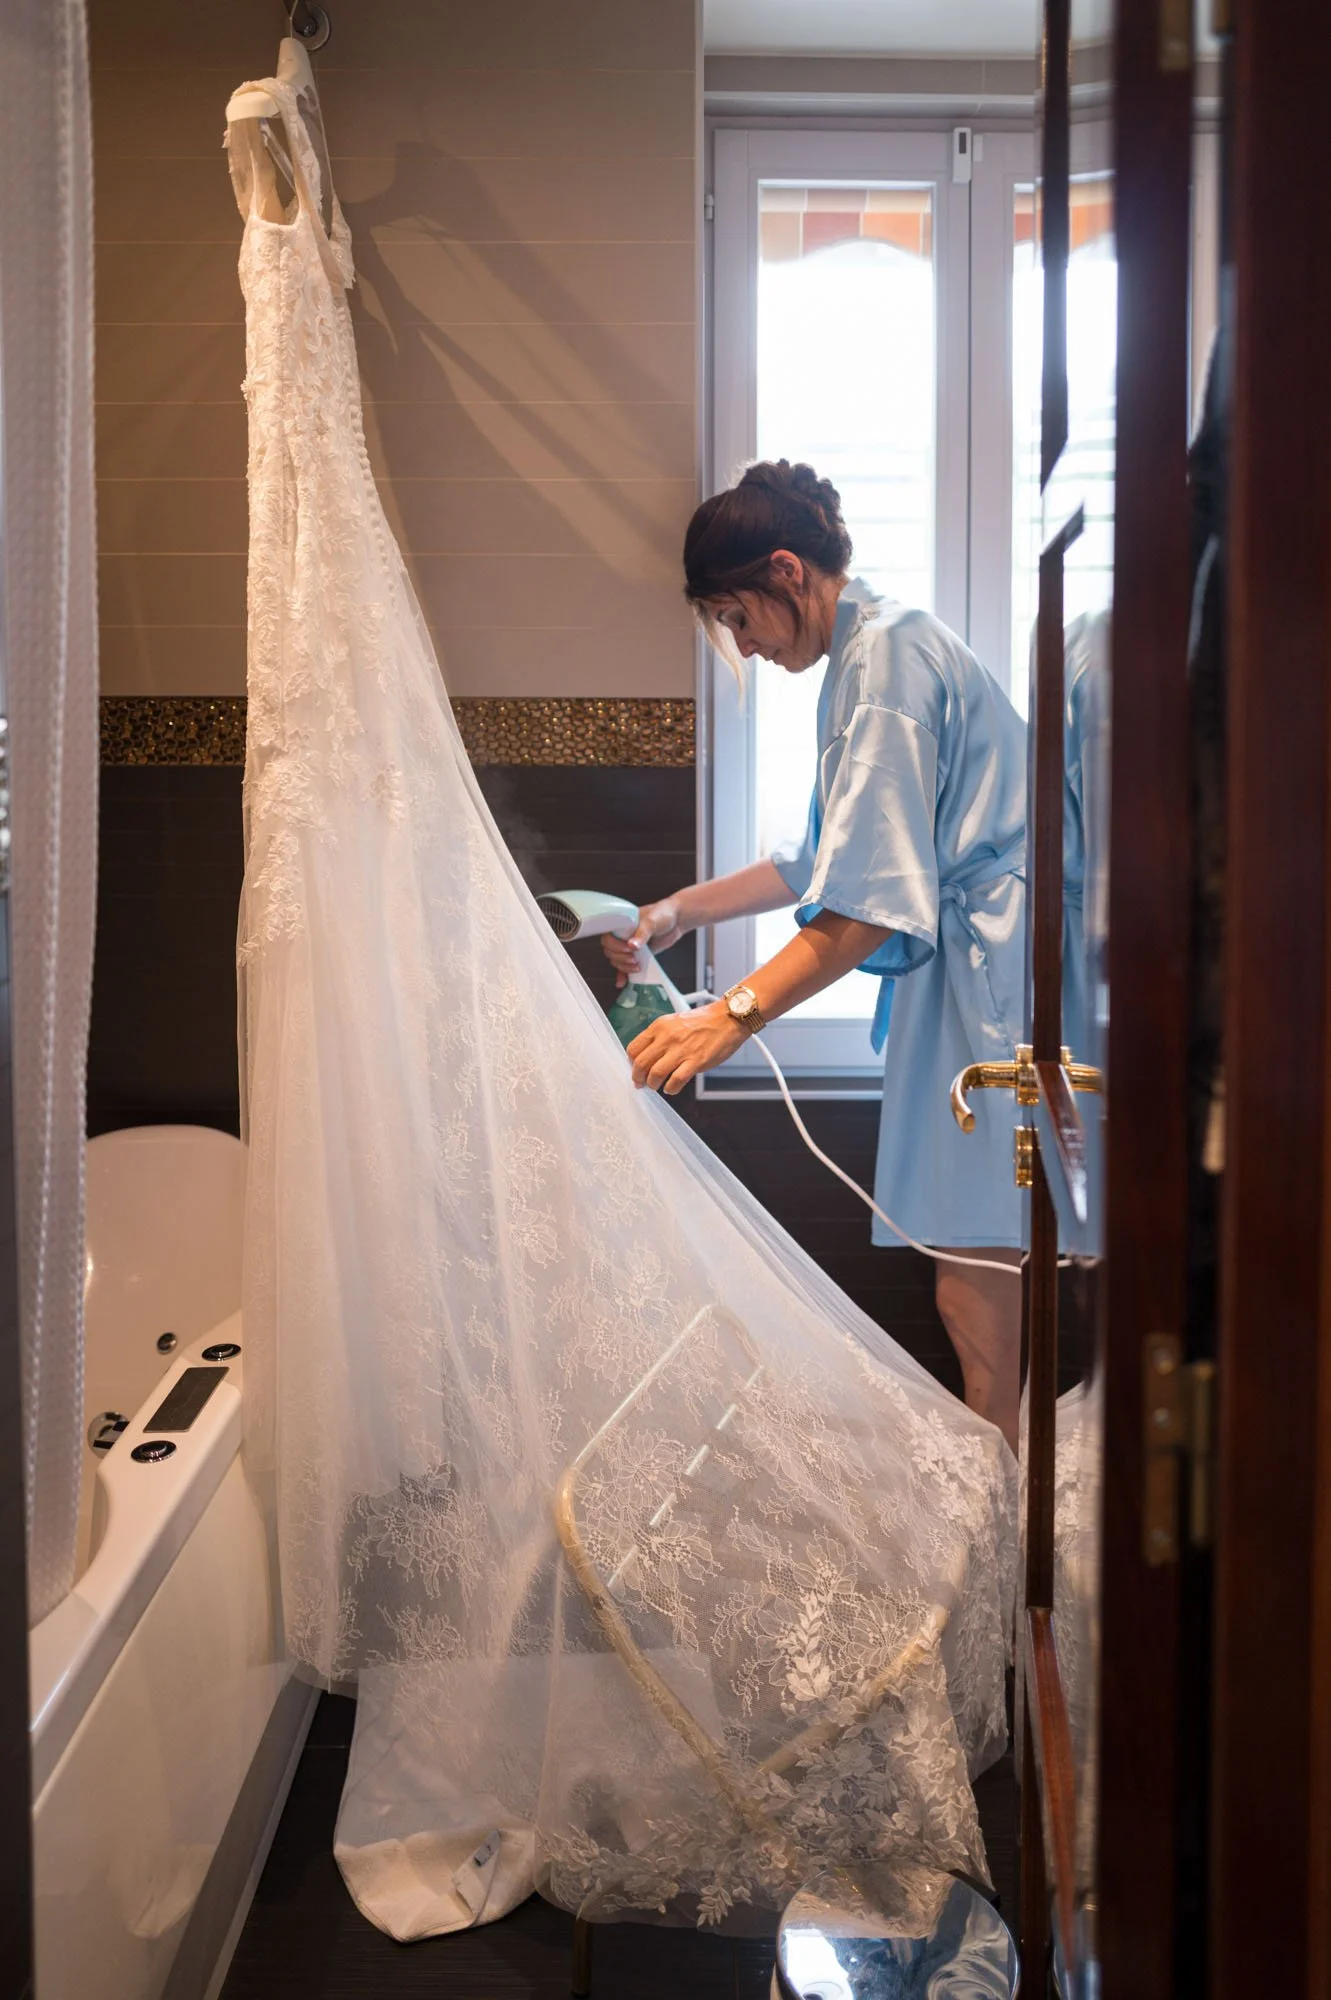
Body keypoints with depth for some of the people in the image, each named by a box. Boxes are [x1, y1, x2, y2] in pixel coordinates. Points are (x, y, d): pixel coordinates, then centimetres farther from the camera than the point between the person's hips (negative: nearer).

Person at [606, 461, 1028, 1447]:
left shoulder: (886, 659, -14)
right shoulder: (878, 651, 19)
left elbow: (874, 902, -22)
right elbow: (835, 858, 24)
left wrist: (733, 1015, -24)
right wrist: (684, 909, 24)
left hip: (997, 984, -10)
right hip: (964, 971, 10)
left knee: (977, 1283, -6)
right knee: (981, 1269, 13)